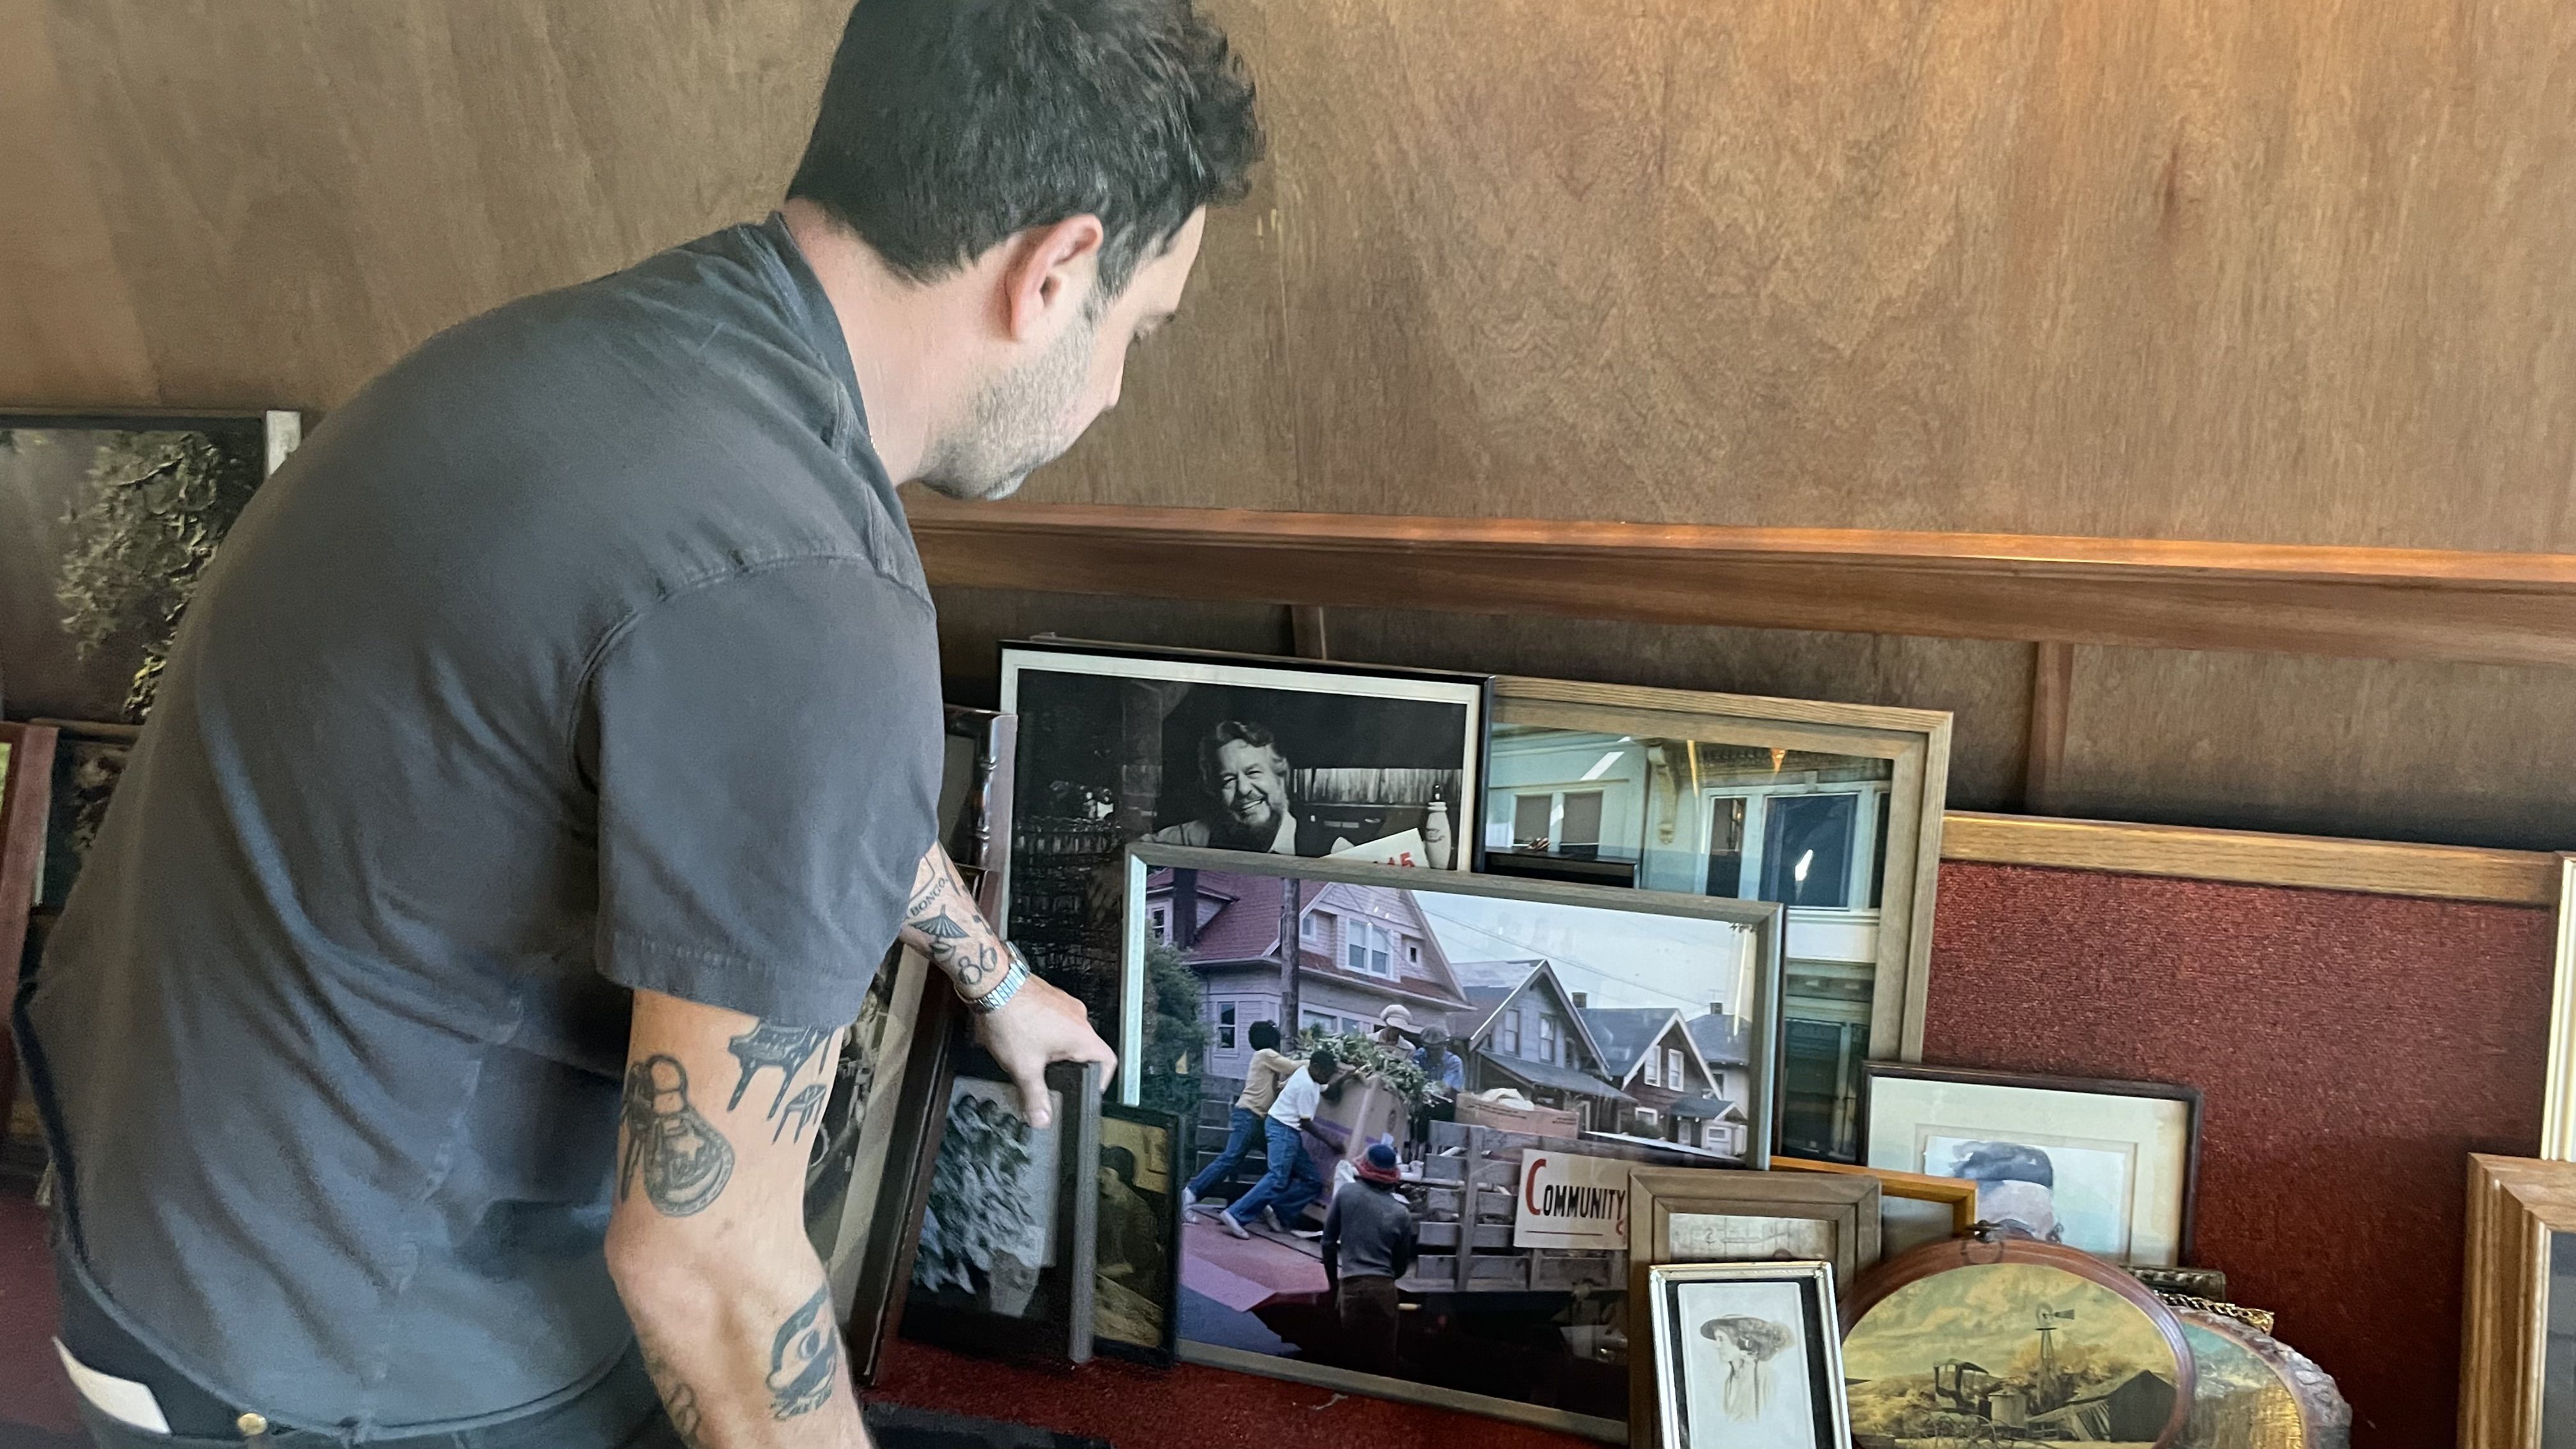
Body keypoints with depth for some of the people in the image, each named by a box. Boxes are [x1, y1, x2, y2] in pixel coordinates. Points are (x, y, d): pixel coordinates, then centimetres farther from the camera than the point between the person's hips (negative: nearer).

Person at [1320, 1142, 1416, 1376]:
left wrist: (1333, 1282, 16)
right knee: (1383, 1361, 8)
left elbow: (1329, 1242, 4)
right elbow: (1402, 1265, 9)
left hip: (1351, 1285, -1)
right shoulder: (1401, 1213, 1)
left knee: (1355, 1357, 5)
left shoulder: (1346, 1193, 0)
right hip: (1384, 1289, 1)